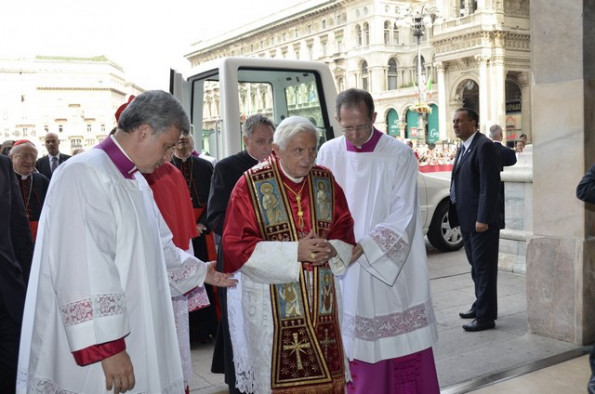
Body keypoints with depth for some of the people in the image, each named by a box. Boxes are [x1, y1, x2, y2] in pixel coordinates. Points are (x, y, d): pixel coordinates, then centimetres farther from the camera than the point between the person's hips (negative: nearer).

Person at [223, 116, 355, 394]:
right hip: (272, 304, -3)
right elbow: (236, 245, -12)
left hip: (322, 299, 4)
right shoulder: (251, 184, -8)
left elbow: (346, 231, 9)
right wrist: (294, 251, -19)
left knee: (325, 372, 7)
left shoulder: (326, 181, 4)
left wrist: (331, 250, -14)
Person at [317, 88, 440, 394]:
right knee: (354, 344, 7)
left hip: (392, 265, -2)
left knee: (402, 342, 3)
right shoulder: (329, 153, 3)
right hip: (345, 267, 2)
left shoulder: (399, 155, -6)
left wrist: (365, 246, -21)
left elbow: (403, 213, -10)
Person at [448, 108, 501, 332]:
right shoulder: (464, 148, 16)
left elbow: (490, 185, -19)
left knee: (484, 268, -1)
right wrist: (457, 215, 14)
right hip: (467, 220, 9)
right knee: (476, 266, 19)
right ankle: (480, 305, 32)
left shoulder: (483, 146, -14)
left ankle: (486, 316, 7)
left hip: (481, 220, -9)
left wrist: (483, 219, -22)